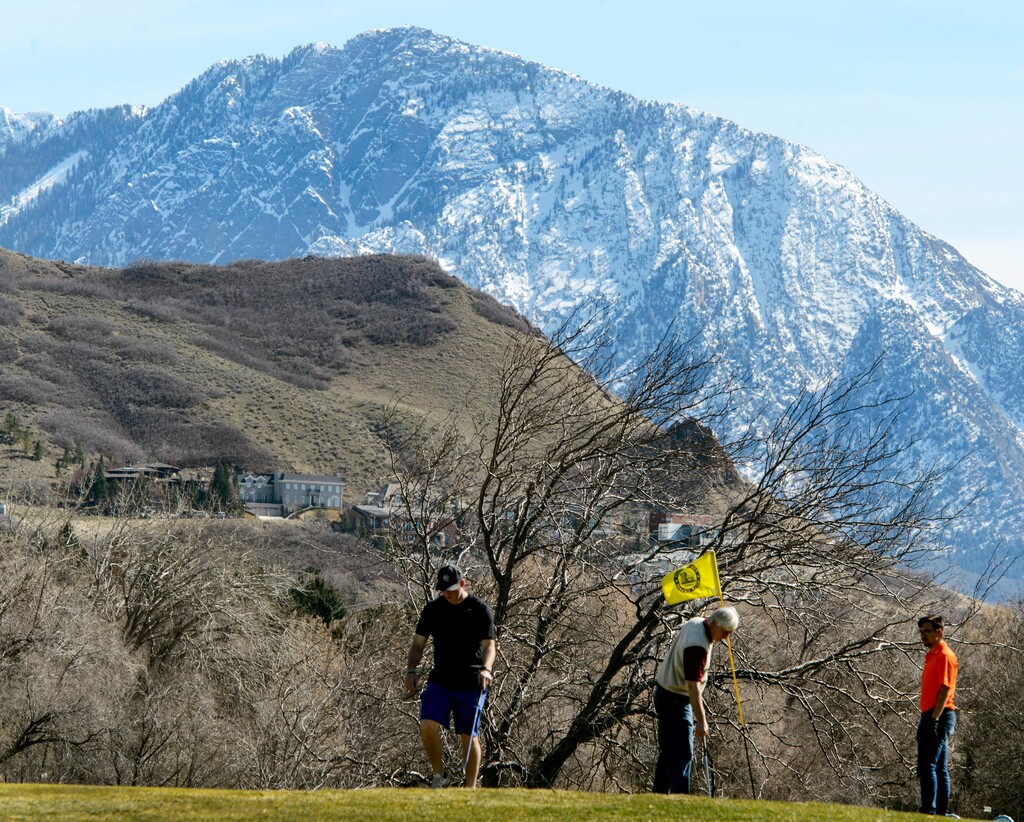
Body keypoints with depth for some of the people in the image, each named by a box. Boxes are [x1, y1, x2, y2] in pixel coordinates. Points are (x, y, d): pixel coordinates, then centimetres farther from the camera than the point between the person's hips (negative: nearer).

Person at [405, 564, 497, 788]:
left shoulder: (479, 609, -2)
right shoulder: (433, 609, 7)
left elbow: (489, 645, -6)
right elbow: (418, 643, 10)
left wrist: (486, 669, -25)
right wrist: (412, 669, -6)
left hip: (471, 684, -2)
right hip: (439, 680, 3)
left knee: (468, 735, 0)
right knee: (428, 725, -16)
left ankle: (471, 788, 10)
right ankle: (438, 776, 0)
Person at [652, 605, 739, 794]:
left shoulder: (695, 623, 3)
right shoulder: (698, 646, -28)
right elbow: (693, 685, -32)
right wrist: (701, 720, -34)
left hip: (665, 692, 10)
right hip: (675, 700, -10)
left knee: (667, 752, 14)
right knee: (682, 755, -13)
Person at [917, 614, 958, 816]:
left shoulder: (945, 655, -9)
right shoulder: (931, 656, 20)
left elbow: (945, 689, -17)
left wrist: (935, 718, -23)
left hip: (939, 716, -10)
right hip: (929, 716, 10)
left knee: (927, 766, -16)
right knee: (938, 768, 10)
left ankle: (929, 810, -20)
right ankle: (942, 812, 12)